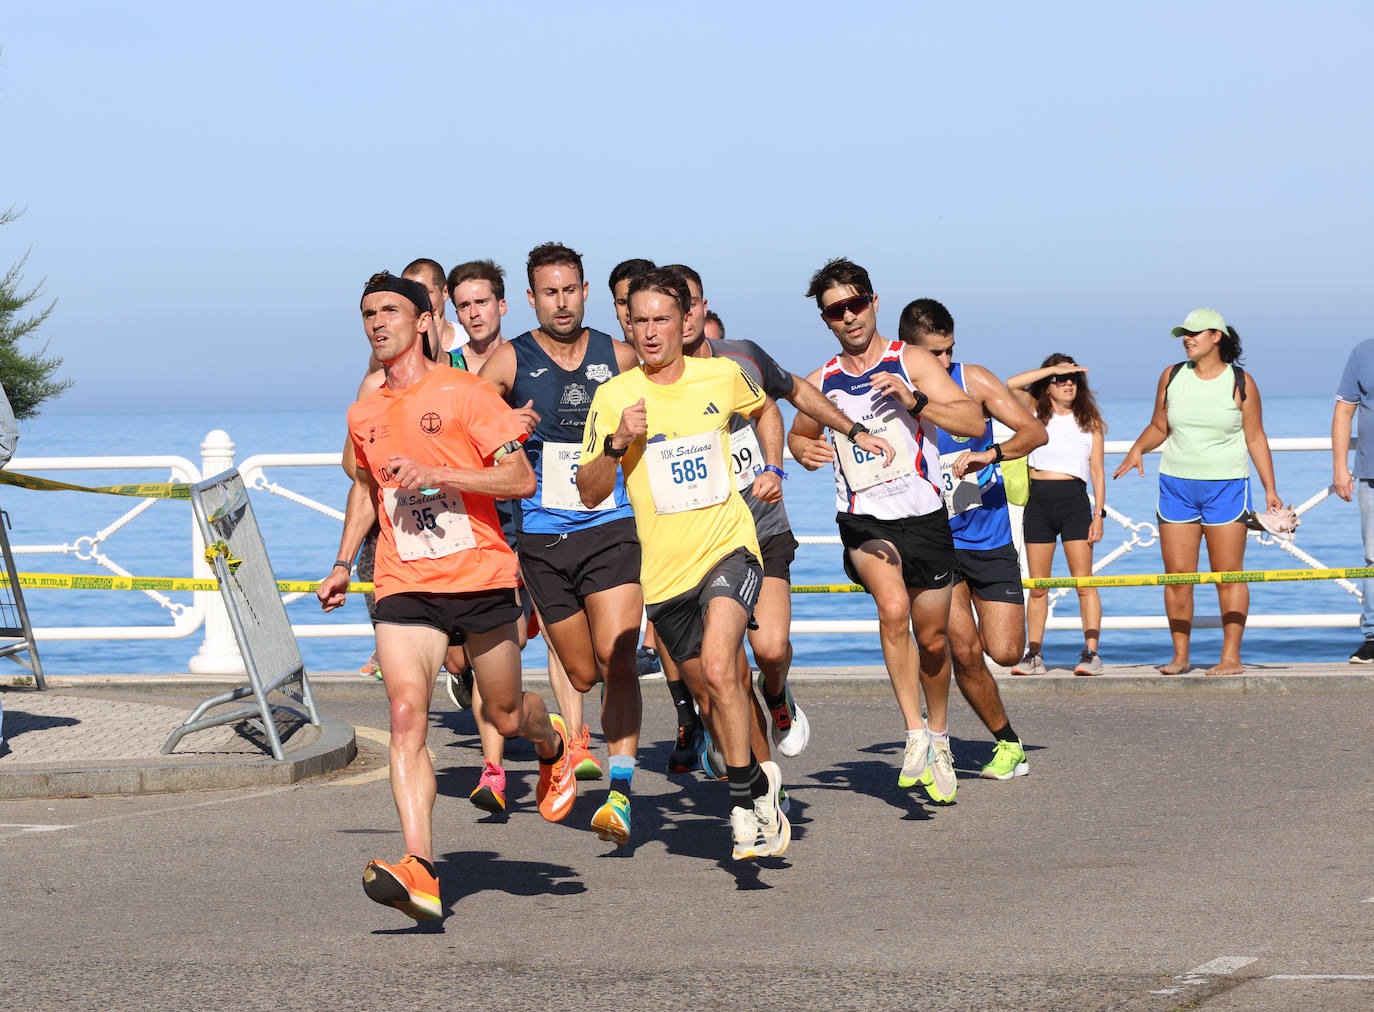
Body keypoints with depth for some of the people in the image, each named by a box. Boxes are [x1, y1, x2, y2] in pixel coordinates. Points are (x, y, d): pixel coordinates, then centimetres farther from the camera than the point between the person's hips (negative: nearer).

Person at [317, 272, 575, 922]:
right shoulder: (364, 414, 12)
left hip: (481, 579, -3)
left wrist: (434, 474, -20)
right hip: (404, 587, 3)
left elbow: (521, 479, -11)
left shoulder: (465, 393, -5)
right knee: (406, 713, -18)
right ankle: (420, 871, -29)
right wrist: (344, 564, 21)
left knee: (505, 715, 11)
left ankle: (553, 747, 50)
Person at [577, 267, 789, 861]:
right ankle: (759, 781, 36)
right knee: (712, 687, 13)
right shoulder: (614, 396, -4)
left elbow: (765, 410, 25)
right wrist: (616, 442, -21)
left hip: (728, 546, -2)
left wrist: (773, 469, 12)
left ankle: (746, 800, -14)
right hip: (663, 569, 2)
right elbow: (590, 494, -5)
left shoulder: (721, 377, 0)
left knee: (717, 668, -24)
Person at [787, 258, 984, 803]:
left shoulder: (911, 362, -3)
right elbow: (798, 434, 24)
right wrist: (805, 451, 0)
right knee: (893, 608, -28)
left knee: (933, 639, 9)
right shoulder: (821, 383, 5)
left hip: (925, 516, 0)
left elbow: (974, 422, -11)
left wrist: (914, 400, -26)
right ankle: (915, 733, -22)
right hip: (864, 519, 0)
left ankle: (939, 735, 35)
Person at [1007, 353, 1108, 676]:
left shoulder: (1089, 421, 10)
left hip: (1074, 501, -1)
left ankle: (1091, 653, -5)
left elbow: (1097, 471, 7)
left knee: (1084, 583, -6)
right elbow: (1011, 385, -8)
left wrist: (1098, 513, -2)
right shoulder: (1036, 412, 10)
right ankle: (1034, 655, 9)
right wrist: (1053, 369, -7)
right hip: (1038, 500, 1)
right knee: (1038, 586, 4)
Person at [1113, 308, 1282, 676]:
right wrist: (1137, 449, -7)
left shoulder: (1240, 383, -1)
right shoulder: (1172, 377, 6)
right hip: (1176, 485, 3)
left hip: (1226, 486, -3)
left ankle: (1231, 657, 2)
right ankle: (1180, 656, 8)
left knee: (1228, 576, -2)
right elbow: (1158, 427, 14)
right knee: (1177, 576, 1)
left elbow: (1255, 438, 3)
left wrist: (1270, 489, 0)